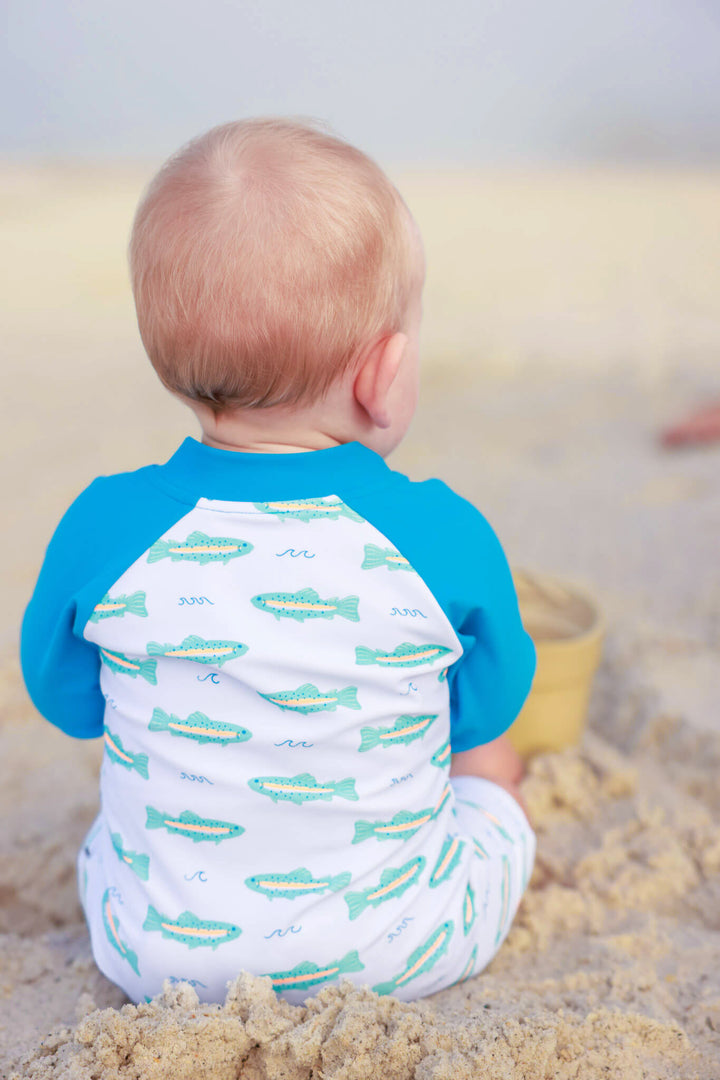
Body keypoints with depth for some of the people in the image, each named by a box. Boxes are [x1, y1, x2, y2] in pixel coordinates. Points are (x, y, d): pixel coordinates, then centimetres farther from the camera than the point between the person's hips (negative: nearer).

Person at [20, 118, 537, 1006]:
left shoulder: (105, 529, -18)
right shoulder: (445, 538, -20)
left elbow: (65, 700, 0)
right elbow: (484, 710, -2)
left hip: (158, 953, 1)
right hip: (395, 954, 0)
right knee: (488, 765, 26)